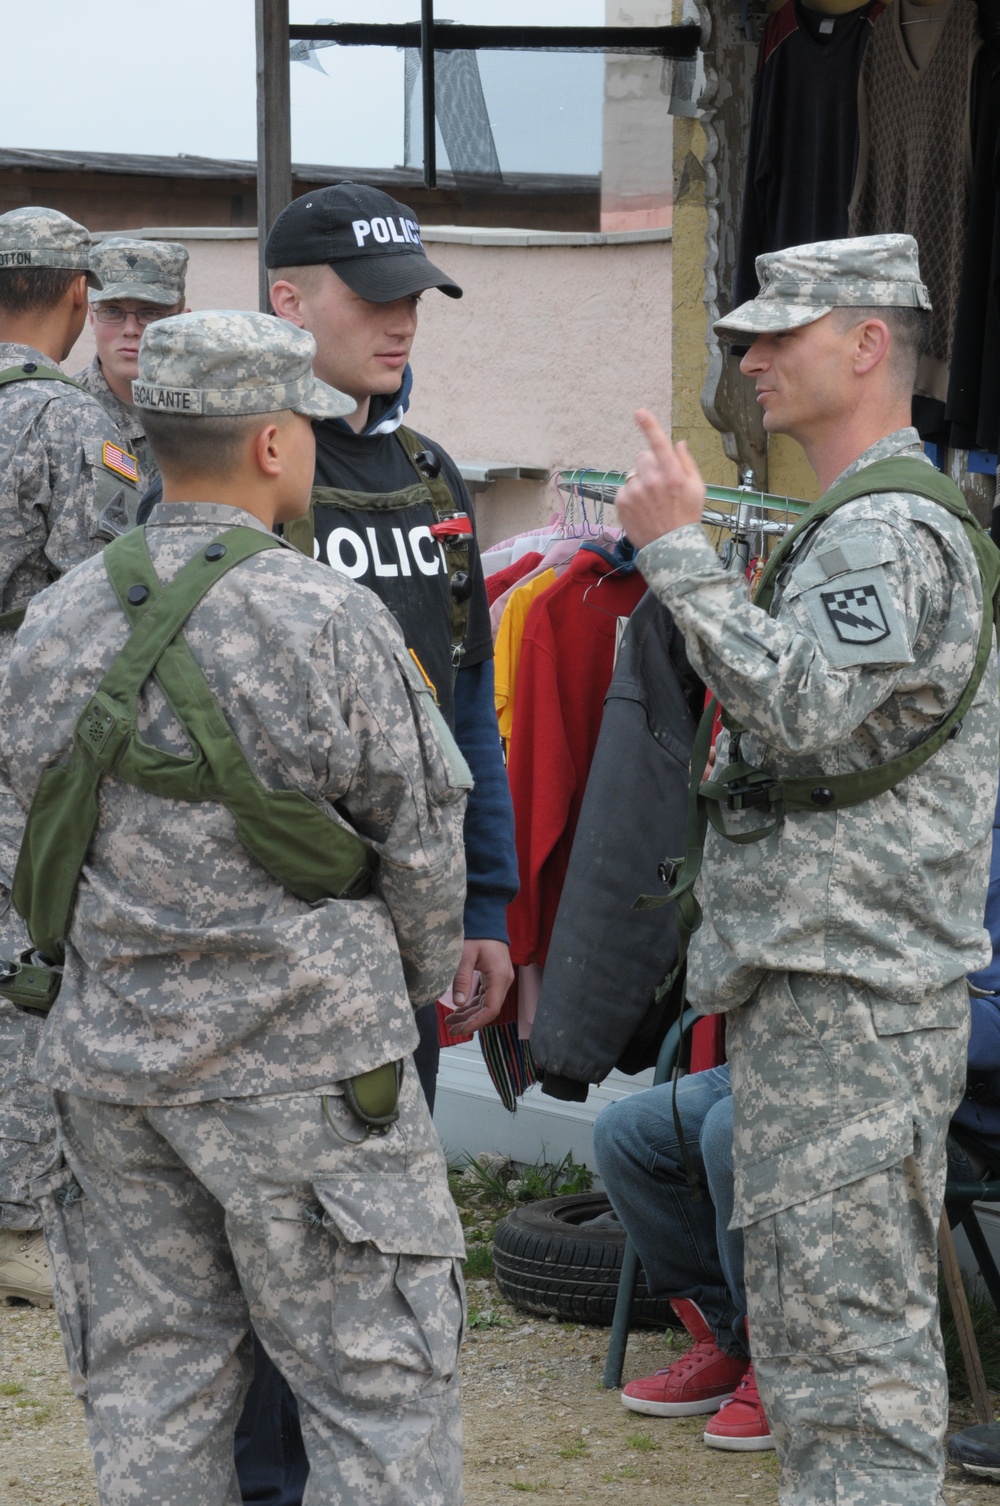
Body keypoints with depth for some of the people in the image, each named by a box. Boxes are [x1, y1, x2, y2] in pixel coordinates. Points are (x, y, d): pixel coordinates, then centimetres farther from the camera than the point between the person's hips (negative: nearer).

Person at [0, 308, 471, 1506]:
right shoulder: (327, 620, -13)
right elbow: (420, 835, -6)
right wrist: (422, 977, 13)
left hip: (112, 1054, 6)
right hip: (305, 1068, -5)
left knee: (151, 1386, 12)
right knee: (378, 1387, 2)